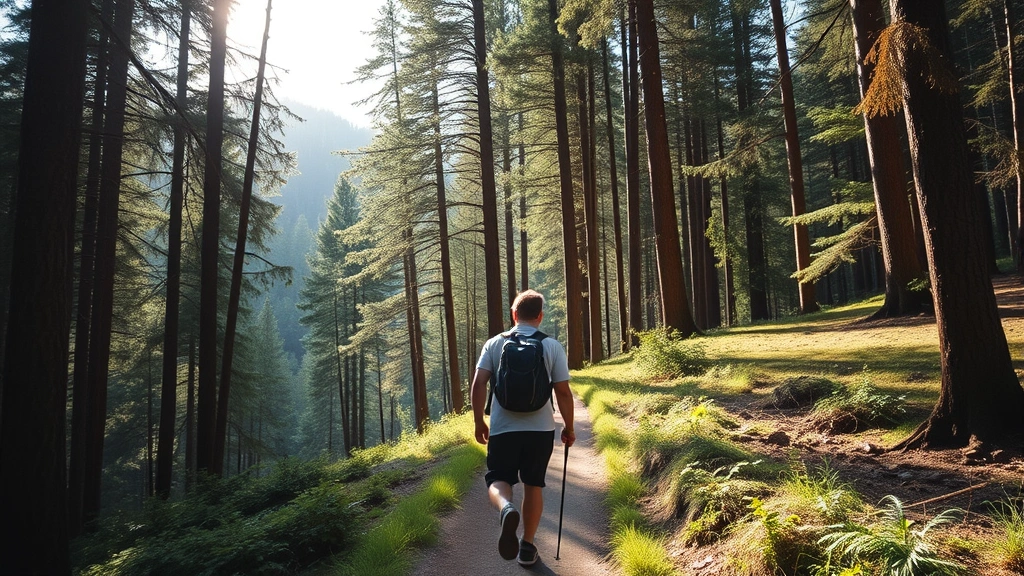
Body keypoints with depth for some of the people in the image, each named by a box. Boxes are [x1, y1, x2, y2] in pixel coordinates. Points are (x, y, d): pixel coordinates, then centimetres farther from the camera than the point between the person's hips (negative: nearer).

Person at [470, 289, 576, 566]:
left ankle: (506, 509, -21)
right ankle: (527, 546, 21)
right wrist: (569, 428, 10)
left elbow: (478, 385, -6)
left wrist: (479, 422, 4)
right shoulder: (552, 346, -1)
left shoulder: (494, 344, 0)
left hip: (502, 428, -1)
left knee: (497, 480, 11)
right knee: (533, 485, 16)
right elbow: (563, 392, -3)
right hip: (540, 429, 1)